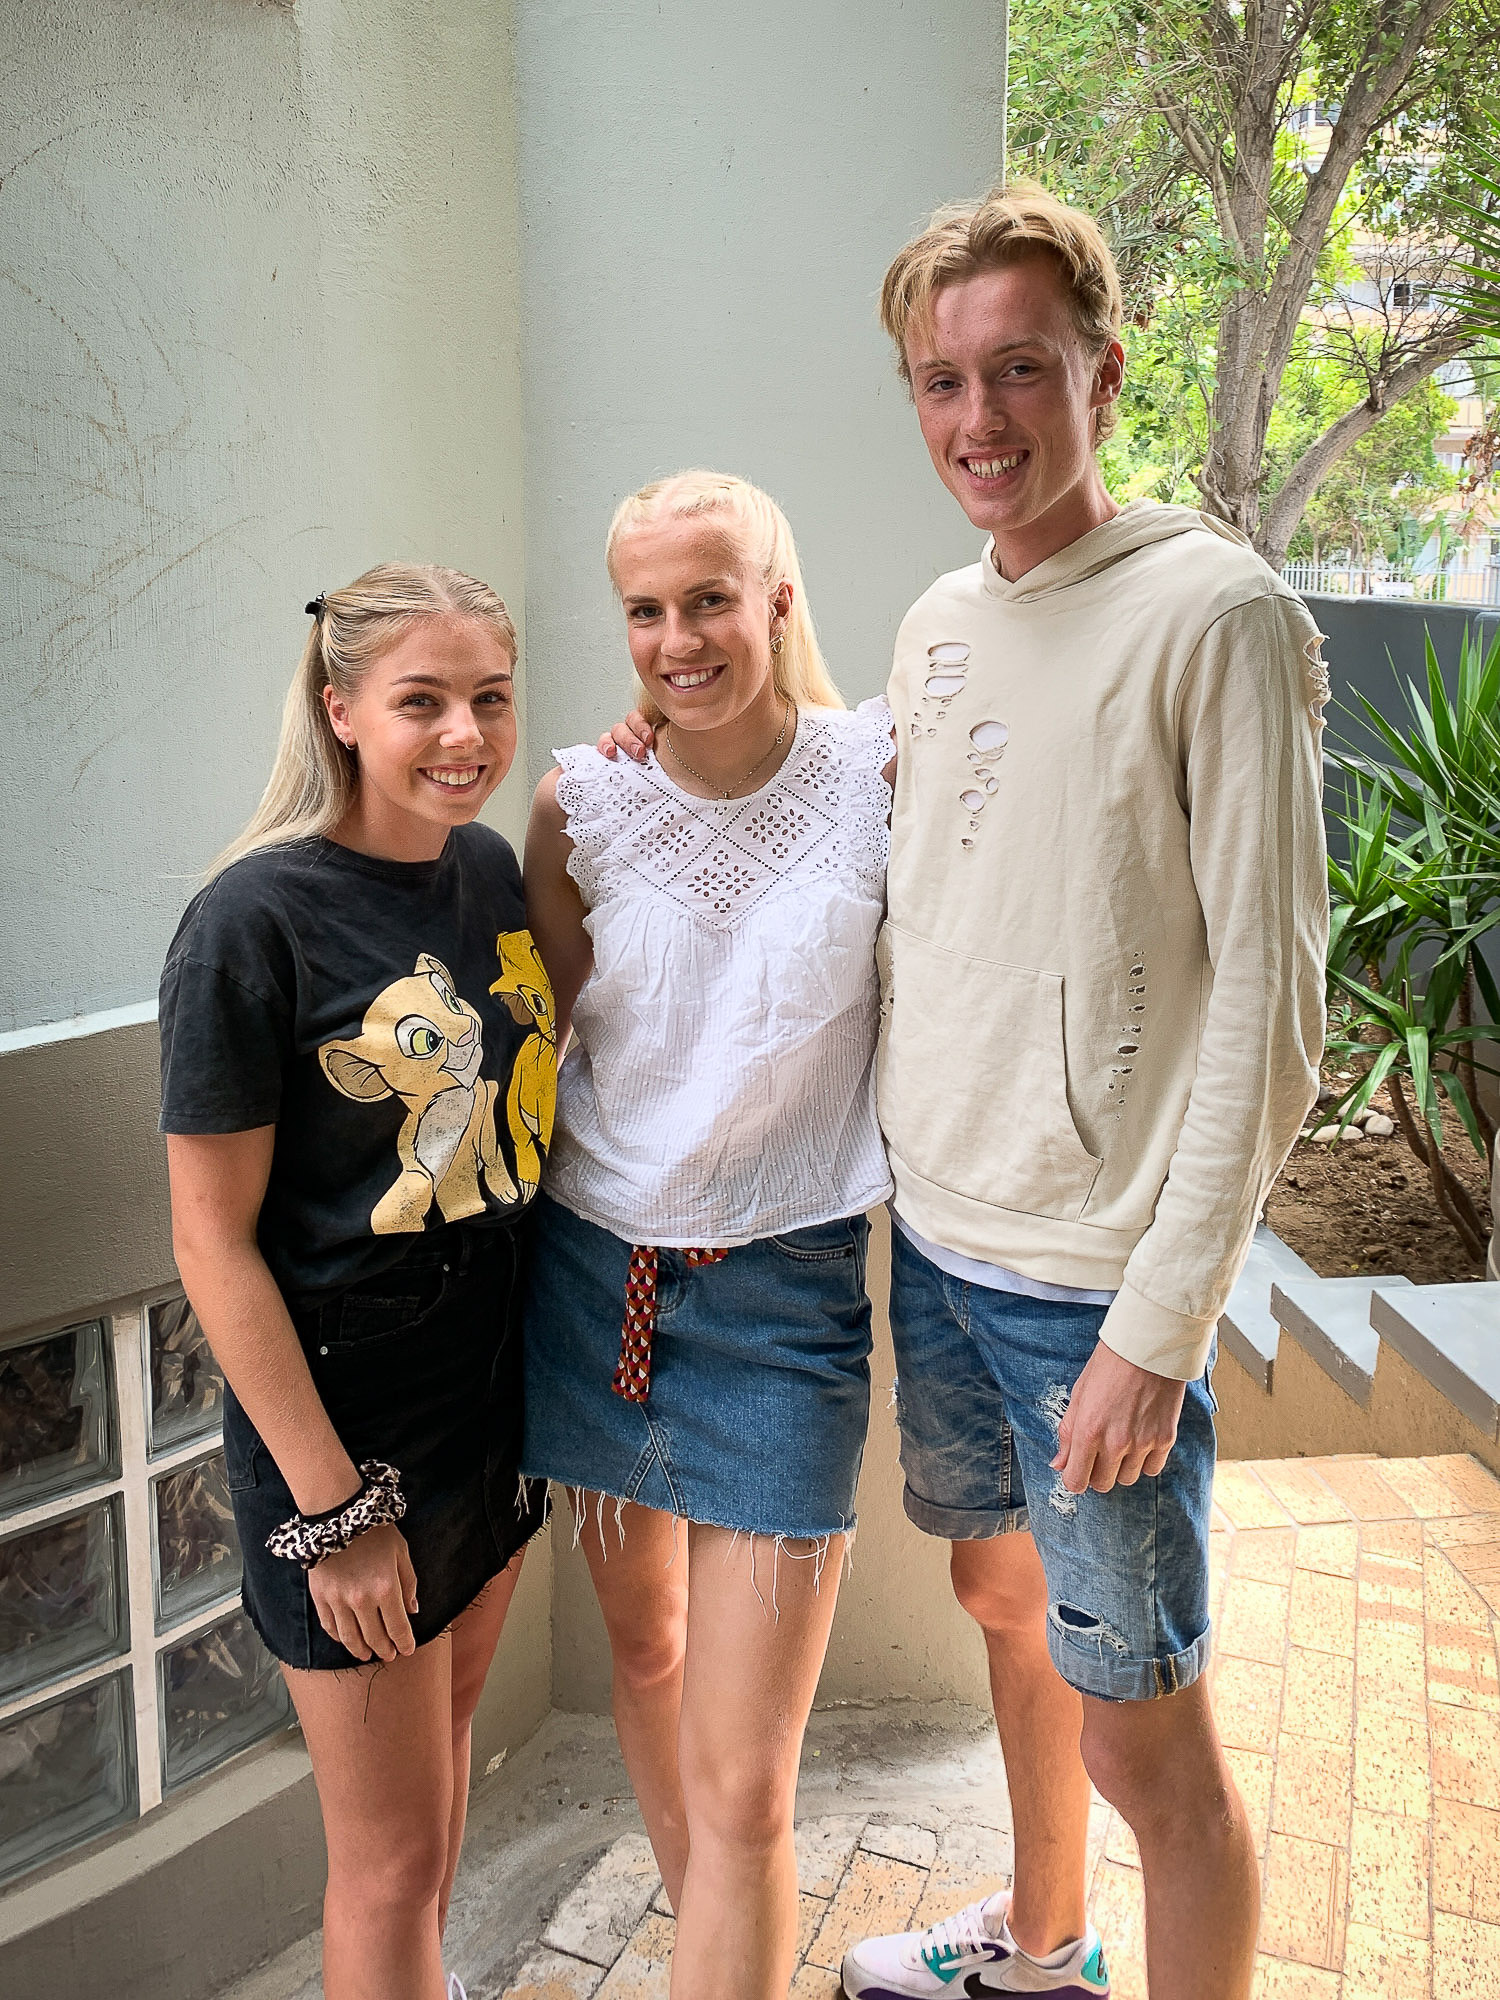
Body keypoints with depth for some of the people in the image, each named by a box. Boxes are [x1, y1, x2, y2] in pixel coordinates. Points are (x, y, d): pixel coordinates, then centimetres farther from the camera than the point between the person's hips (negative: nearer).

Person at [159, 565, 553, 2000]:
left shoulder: (492, 870, 0)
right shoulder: (256, 921, -19)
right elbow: (215, 1245, -17)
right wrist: (332, 1505, -16)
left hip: (494, 1385, 7)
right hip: (342, 1416, -6)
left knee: (444, 1737, 27)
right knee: (392, 1856, 9)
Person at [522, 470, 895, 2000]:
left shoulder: (882, 775, -9)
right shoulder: (582, 802, -3)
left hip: (782, 1292, -3)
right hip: (593, 1266, 4)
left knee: (742, 1788, -2)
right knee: (642, 1642, 24)